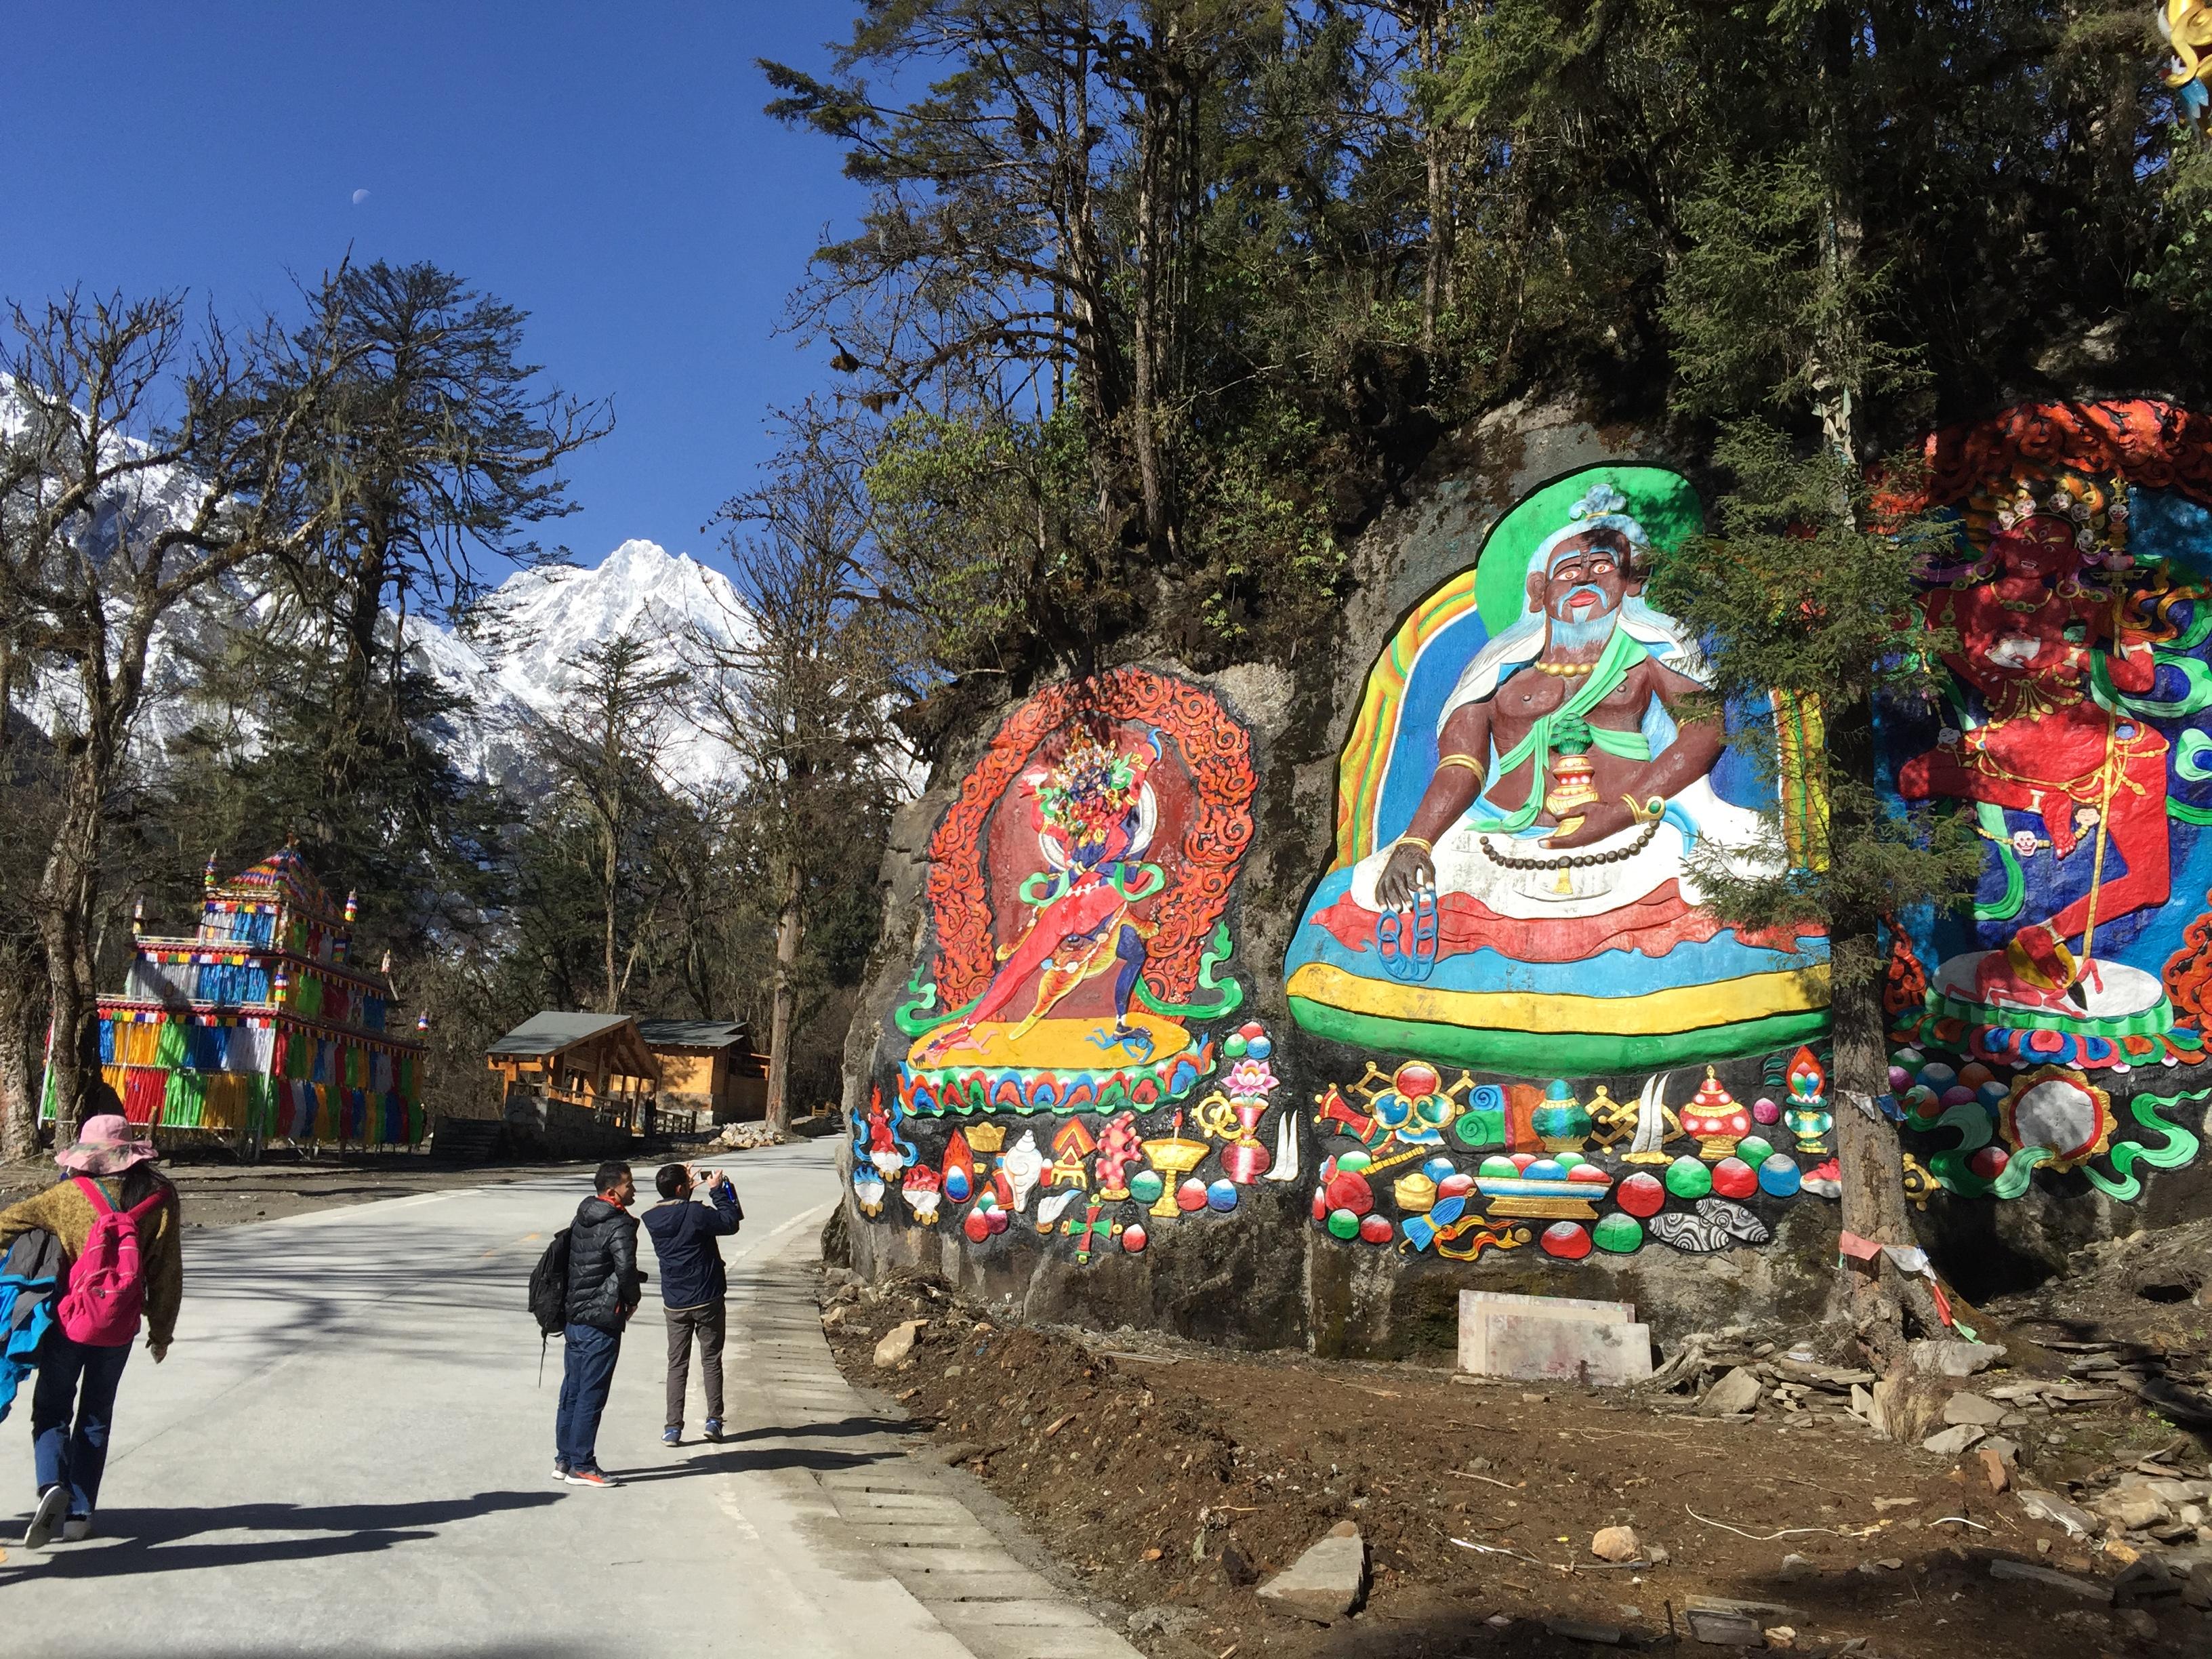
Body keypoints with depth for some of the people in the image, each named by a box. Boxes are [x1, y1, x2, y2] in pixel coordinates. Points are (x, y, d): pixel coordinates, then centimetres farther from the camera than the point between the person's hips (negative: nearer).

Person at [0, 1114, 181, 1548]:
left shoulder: (70, 1195, -10)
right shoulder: (161, 1198, -5)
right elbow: (167, 1272, -1)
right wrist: (161, 1331, 9)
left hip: (68, 1320, -2)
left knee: (51, 1409, 11)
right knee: (96, 1415, 15)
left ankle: (53, 1485, -14)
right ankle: (79, 1513, 15)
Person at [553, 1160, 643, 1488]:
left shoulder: (582, 1218, 11)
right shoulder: (620, 1225, -16)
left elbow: (565, 1258, 16)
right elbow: (626, 1269, -26)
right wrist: (632, 1299, -5)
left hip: (573, 1316, 9)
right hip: (601, 1321, -8)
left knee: (572, 1390, 15)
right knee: (592, 1395, -1)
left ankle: (564, 1460, 22)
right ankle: (581, 1466, 3)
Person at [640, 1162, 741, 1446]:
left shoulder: (651, 1218, -2)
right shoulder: (695, 1213, -19)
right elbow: (730, 1224, -8)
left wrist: (690, 1190, 16)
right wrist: (718, 1191, -1)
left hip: (674, 1303, 4)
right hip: (707, 1299, -4)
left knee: (677, 1364, 8)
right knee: (711, 1360, 10)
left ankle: (673, 1428, 4)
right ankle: (714, 1420, 10)